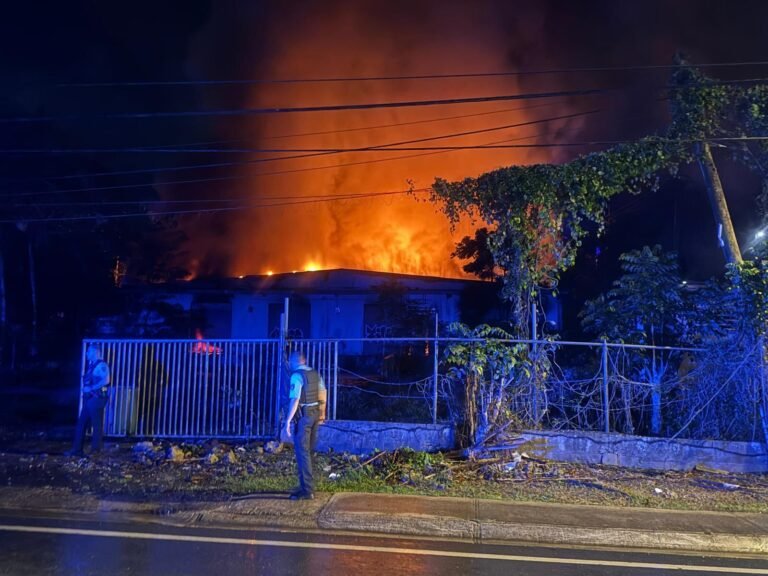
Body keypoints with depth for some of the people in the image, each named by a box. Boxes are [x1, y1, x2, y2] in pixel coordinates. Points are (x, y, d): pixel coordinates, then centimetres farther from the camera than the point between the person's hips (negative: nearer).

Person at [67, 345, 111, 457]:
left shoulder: (101, 365, -10)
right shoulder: (92, 365, 18)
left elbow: (105, 380, -22)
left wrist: (90, 388, -18)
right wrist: (85, 389, 2)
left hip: (97, 399, -9)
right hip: (89, 399, 9)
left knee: (97, 425, -2)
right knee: (81, 424, 9)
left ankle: (95, 451, 4)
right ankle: (77, 449, 14)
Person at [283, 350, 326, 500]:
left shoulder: (296, 376, -12)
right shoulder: (316, 374, 11)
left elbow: (295, 400, -20)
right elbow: (322, 395, 14)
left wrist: (288, 421, -20)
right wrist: (322, 414, 23)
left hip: (303, 415, -8)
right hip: (316, 414, 8)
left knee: (302, 452, -4)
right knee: (309, 451, 16)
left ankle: (307, 490, -4)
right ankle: (307, 486, 25)